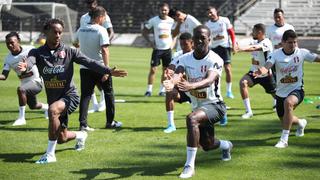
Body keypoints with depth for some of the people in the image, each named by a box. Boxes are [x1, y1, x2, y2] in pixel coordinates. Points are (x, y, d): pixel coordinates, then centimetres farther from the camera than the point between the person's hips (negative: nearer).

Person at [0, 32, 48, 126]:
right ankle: (47, 107, 58)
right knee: (33, 106, 23)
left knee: (20, 89, -33)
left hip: (37, 82, -6)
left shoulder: (30, 50, -17)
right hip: (25, 83, 7)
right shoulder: (8, 59, -5)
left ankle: (21, 118, -24)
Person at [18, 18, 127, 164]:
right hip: (53, 98, 4)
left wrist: (109, 71, -26)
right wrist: (25, 66, -52)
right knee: (62, 138, 14)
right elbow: (30, 60, -26)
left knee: (53, 110, -37)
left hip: (69, 95, -4)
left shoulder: (69, 51, -5)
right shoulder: (38, 52, -3)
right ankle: (81, 135, 53)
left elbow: (89, 62, -12)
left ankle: (50, 154, -27)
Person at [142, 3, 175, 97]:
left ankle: (162, 90, 17)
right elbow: (144, 32, 1)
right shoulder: (153, 20, -6)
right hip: (157, 49, -3)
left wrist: (173, 42, 2)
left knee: (166, 70, 8)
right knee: (153, 69, -7)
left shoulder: (171, 21, 1)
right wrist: (150, 42, -8)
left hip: (167, 49, 3)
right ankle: (149, 90, -2)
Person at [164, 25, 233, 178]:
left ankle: (189, 165, -30)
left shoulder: (215, 60, -20)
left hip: (214, 105, -7)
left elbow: (210, 80, -38)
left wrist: (191, 86, -59)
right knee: (207, 145, 21)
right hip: (198, 107, 7)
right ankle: (226, 145, 59)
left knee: (191, 119, -36)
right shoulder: (185, 59, -5)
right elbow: (178, 74, -25)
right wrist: (172, 82, -51)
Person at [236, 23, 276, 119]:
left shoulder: (266, 43, -23)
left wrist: (241, 49, -55)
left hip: (265, 74, -5)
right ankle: (248, 111, -20)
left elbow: (254, 48, -39)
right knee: (243, 82, -24)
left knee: (275, 94, 11)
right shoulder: (255, 42, 8)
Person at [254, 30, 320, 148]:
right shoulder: (276, 54, -12)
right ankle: (300, 123, 57)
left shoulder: (302, 53, -10)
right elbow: (267, 65, -28)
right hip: (281, 92, 3)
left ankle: (284, 139, -31)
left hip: (296, 90, -3)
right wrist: (262, 71, -51)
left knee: (288, 102, -37)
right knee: (285, 121, 18)